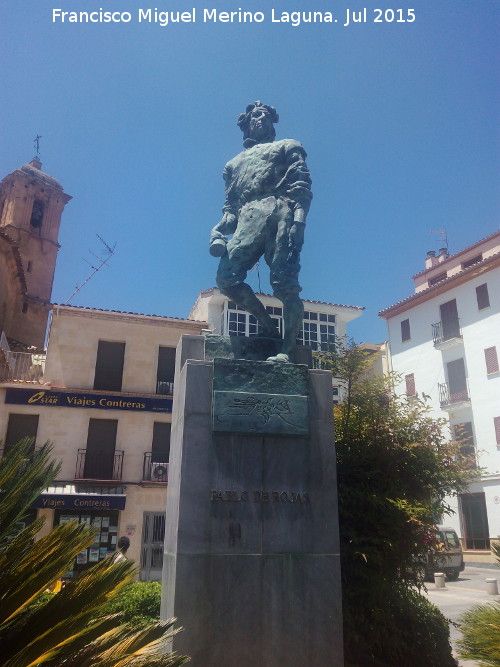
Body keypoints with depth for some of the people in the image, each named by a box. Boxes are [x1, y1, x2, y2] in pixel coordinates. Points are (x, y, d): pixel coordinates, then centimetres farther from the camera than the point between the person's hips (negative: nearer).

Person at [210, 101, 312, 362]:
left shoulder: (287, 147, 24)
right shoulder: (235, 162, 35)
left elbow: (302, 186, 7)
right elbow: (230, 204, 26)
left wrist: (298, 219, -12)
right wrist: (218, 232, 6)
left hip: (280, 213, -3)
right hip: (248, 220, 3)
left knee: (285, 284, -15)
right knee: (227, 277, -17)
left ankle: (286, 349, -12)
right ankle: (266, 322, -1)